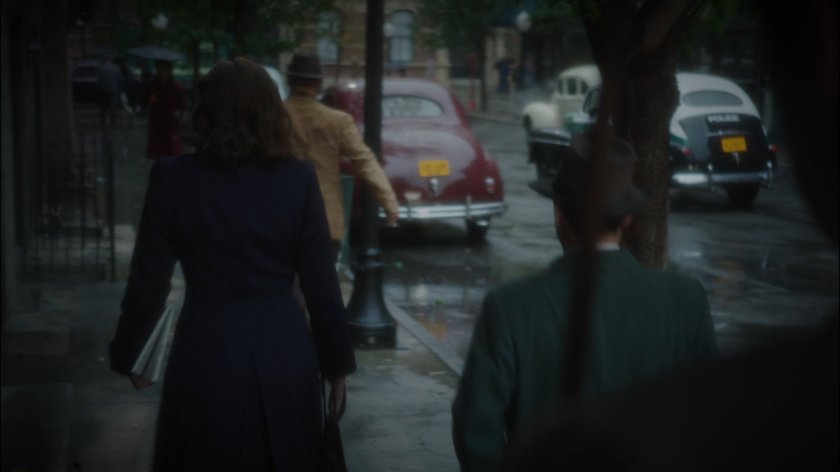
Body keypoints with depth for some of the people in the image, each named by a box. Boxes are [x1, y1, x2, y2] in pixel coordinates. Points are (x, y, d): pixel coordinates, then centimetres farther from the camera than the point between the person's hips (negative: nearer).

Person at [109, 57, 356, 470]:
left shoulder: (173, 178, -7)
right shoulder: (298, 179, -6)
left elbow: (148, 284, -5)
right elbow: (321, 285, -4)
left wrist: (126, 355, 10)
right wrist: (336, 364, 7)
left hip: (206, 352, -1)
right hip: (284, 353, 1)